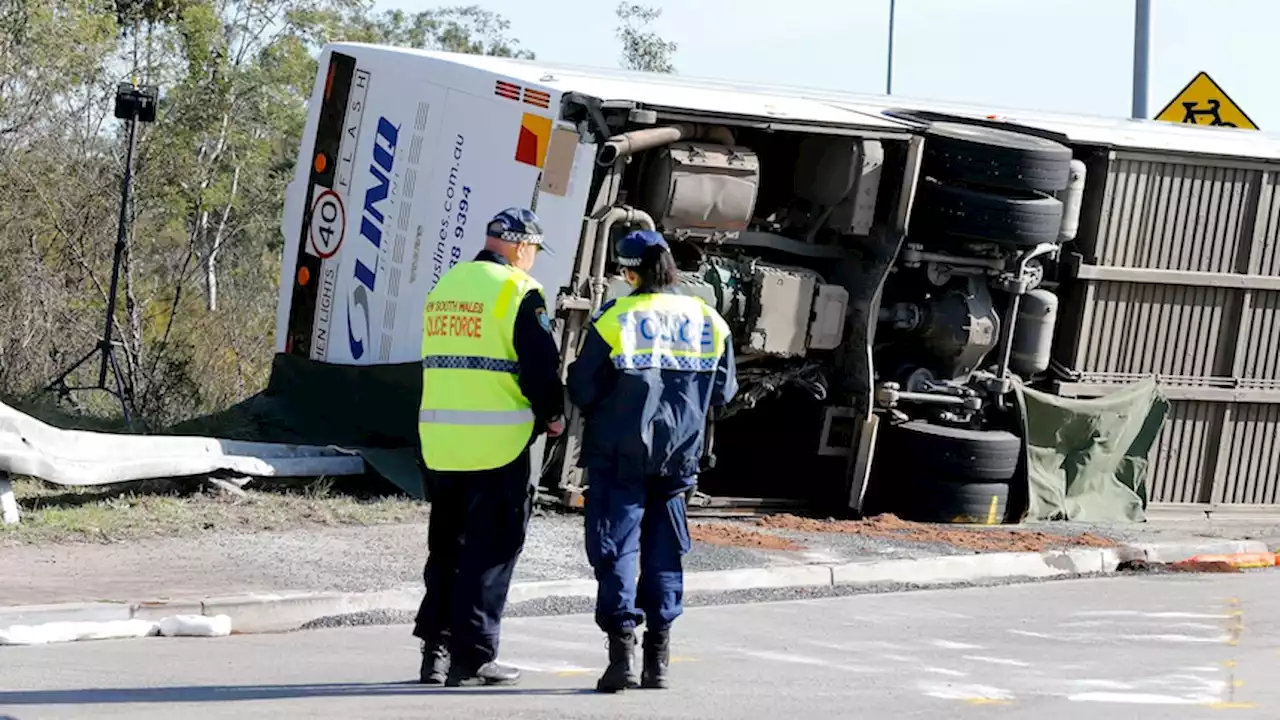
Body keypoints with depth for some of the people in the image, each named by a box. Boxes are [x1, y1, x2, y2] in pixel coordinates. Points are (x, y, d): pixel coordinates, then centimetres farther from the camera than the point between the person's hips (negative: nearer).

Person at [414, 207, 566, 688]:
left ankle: (435, 646, 13)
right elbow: (541, 363, -12)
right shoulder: (519, 292, -9)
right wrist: (553, 415, 5)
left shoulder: (444, 286, 14)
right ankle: (473, 655, -1)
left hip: (438, 438, 6)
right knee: (491, 548, 0)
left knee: (446, 543, 15)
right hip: (498, 441, -6)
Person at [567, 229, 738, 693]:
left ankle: (622, 649, -12)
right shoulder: (707, 321, 2)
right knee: (664, 550, 12)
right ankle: (658, 657, 13)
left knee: (615, 546, -1)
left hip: (619, 451, -4)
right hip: (679, 452, 4)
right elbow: (723, 391, 8)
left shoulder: (614, 319, -10)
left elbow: (583, 390, -10)